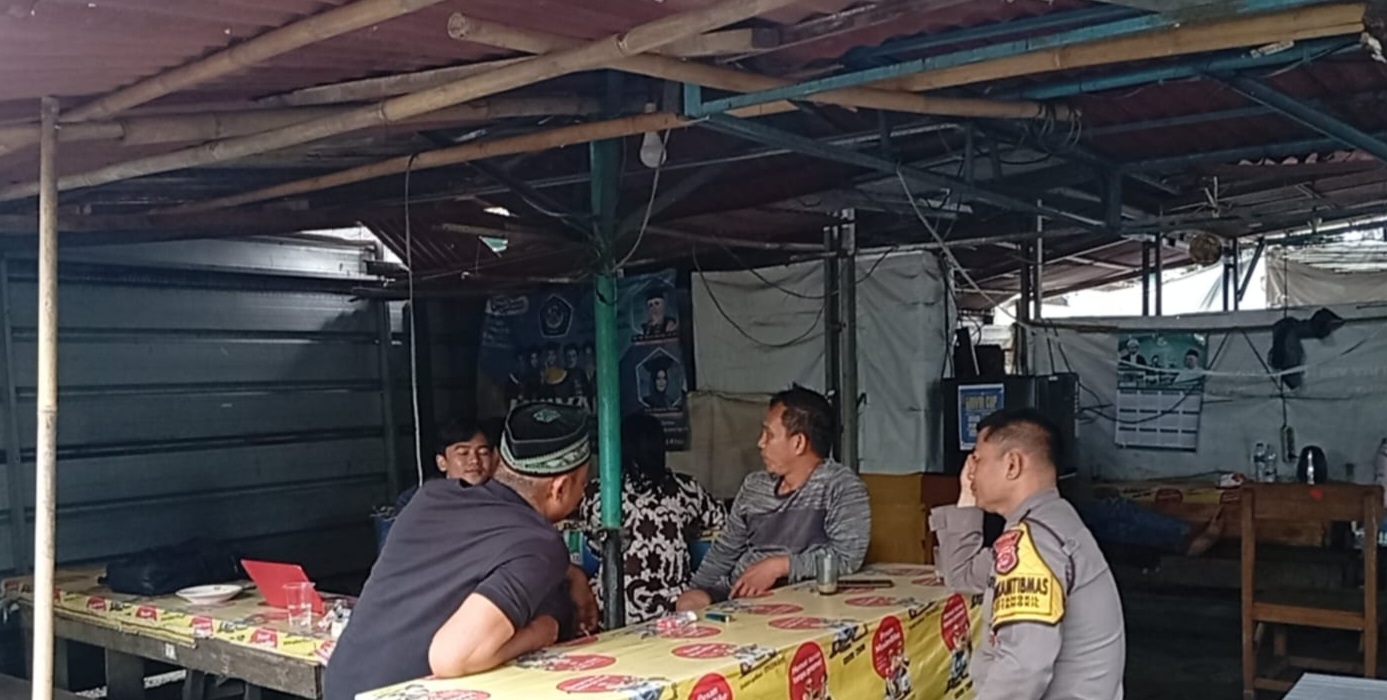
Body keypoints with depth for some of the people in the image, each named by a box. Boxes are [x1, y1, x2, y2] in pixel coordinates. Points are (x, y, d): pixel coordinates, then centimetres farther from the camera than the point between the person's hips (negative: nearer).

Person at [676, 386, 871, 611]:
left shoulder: (843, 487, -5)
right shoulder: (754, 486, 16)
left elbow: (848, 557, -15)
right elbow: (724, 551, 22)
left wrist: (779, 565, -19)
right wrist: (697, 591, 9)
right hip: (734, 595, 5)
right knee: (687, 604, -25)